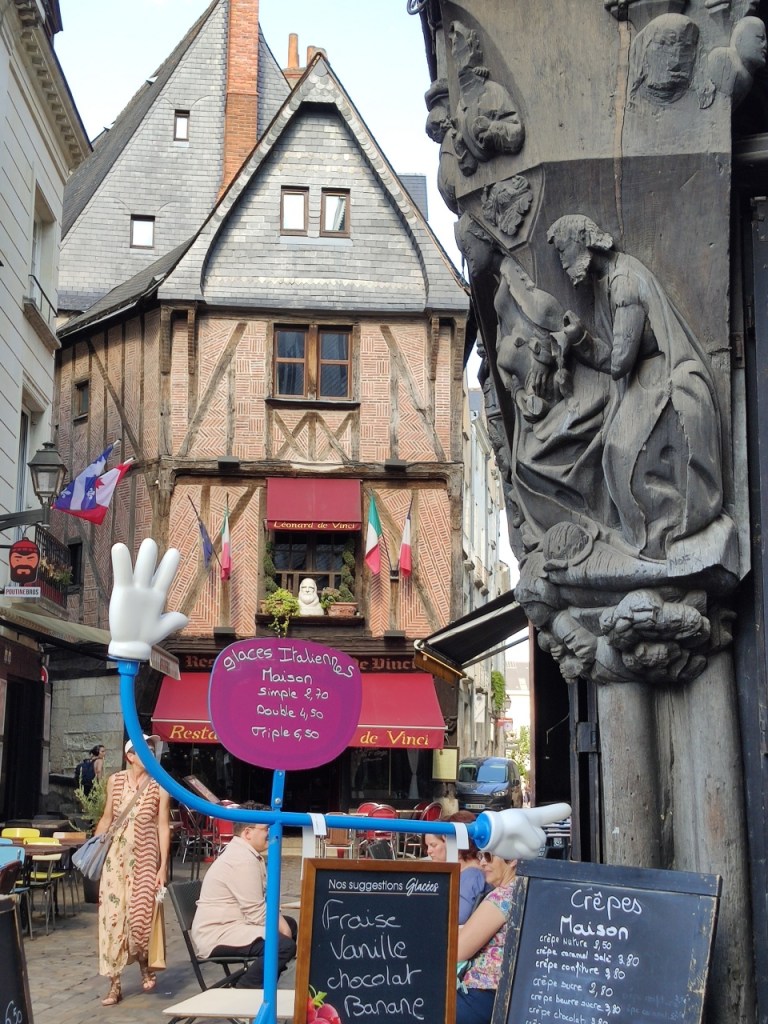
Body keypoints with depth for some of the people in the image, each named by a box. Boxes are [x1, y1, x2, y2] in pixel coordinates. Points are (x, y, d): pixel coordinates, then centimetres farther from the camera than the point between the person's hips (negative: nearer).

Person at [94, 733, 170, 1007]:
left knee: (140, 915, -5)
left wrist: (163, 866, -8)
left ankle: (144, 966, 27)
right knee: (112, 916, -1)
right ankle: (115, 985, 7)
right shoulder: (114, 781, 4)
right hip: (116, 856, 2)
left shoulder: (160, 787, -2)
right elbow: (107, 818, 11)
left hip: (145, 858, -2)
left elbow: (163, 827, -3)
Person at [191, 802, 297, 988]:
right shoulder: (242, 860, -21)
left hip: (231, 925, 12)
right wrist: (280, 928, -6)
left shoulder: (248, 854, 13)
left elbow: (265, 899, 14)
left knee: (290, 925, 22)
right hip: (217, 936, -12)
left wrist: (282, 924, 0)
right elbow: (256, 913, -22)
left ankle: (260, 983, 22)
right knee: (284, 945, -27)